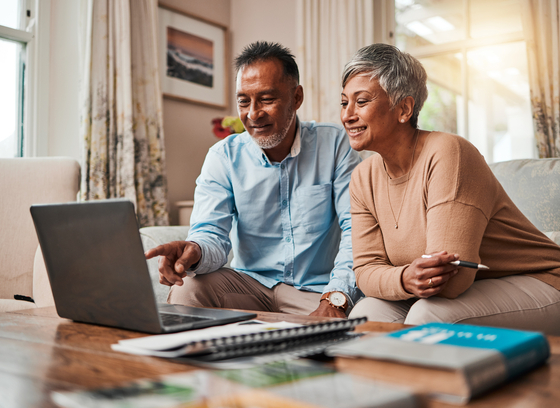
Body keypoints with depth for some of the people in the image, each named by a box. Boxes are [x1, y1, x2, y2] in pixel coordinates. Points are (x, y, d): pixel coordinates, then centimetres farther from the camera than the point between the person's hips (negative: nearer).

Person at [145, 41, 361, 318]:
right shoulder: (223, 157, 0)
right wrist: (195, 251, -35)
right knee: (186, 287, -25)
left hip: (317, 291, -1)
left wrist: (335, 298, -27)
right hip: (251, 283, 2)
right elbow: (213, 234, -9)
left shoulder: (335, 145, -4)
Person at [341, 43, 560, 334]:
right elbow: (367, 268, -7)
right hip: (449, 293, 6)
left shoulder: (446, 154, -25)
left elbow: (452, 279, -28)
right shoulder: (363, 179, -1)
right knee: (367, 313, -15)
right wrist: (405, 279, -27)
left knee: (428, 316, -31)